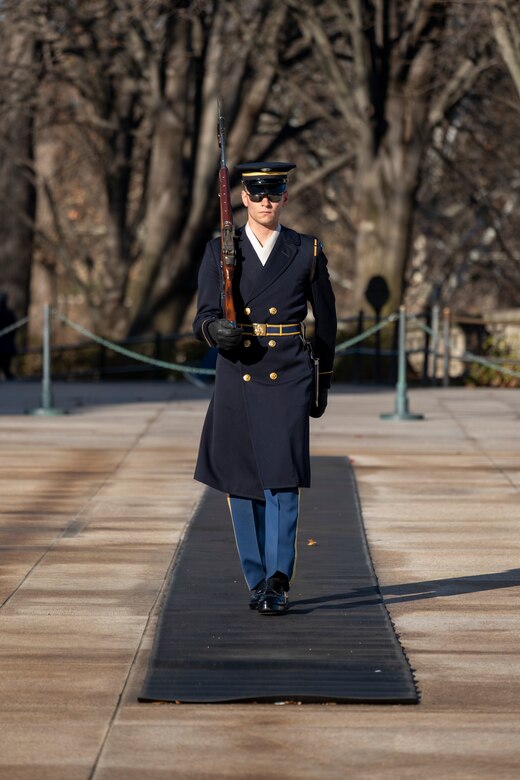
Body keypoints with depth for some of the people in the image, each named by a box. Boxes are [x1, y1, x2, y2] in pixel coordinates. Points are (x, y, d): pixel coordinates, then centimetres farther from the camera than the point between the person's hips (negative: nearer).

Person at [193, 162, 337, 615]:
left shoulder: (308, 252, 4)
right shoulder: (220, 251, 5)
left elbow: (326, 319, 13)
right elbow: (204, 317, -1)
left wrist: (324, 382, 17)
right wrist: (216, 331, -26)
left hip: (288, 378, -2)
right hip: (237, 377, 2)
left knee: (282, 481, -12)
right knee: (241, 483, 7)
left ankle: (278, 584, -14)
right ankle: (257, 579, 19)